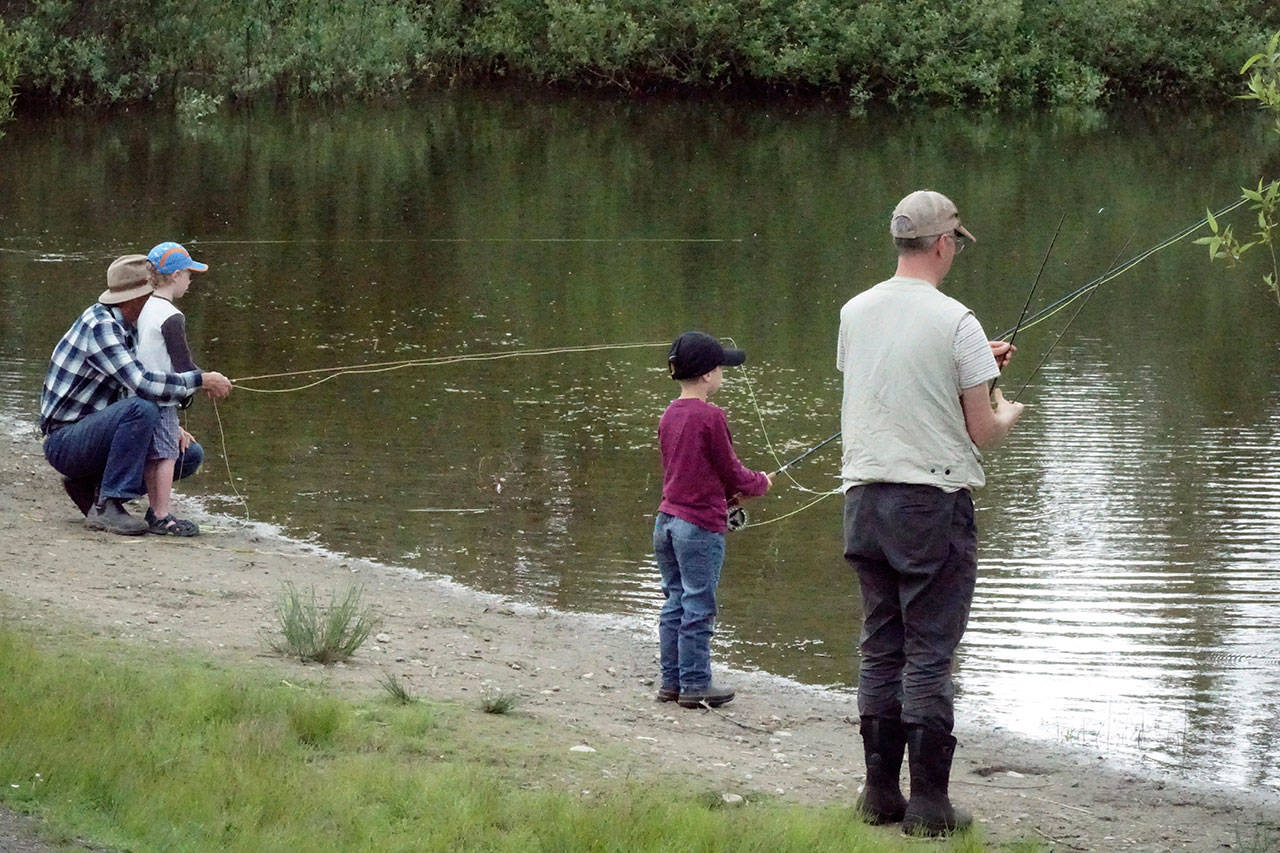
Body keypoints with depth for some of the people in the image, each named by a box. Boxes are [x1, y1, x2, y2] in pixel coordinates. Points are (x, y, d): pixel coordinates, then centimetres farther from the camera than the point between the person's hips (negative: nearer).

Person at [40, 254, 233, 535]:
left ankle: (89, 485, 8)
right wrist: (201, 380, -25)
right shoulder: (100, 326, -21)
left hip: (94, 433, 10)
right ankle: (106, 507, -25)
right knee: (141, 409, -34)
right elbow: (142, 385, -33)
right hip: (65, 442, -10)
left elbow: (133, 387, 19)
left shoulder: (124, 327, 11)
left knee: (190, 455, 5)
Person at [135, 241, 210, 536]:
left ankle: (155, 510, 22)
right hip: (161, 397, -9)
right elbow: (182, 364, -16)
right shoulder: (171, 318, -17)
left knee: (152, 456, 15)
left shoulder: (147, 309, 11)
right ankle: (162, 517, -2)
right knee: (166, 453, -4)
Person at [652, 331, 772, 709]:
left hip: (667, 520, 8)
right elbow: (730, 471, -7)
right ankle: (694, 685, 4)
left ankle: (671, 681, 18)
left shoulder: (669, 415, 9)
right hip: (700, 526, -8)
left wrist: (730, 490, 20)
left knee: (675, 603, 13)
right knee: (698, 607, -1)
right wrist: (760, 483, 13)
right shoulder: (710, 416, -14)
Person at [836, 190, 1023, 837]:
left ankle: (879, 792, 17)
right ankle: (928, 803, 0)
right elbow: (982, 431, -8)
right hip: (934, 501, -5)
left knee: (879, 648, 13)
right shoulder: (955, 322, -12)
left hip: (865, 498, 5)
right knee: (929, 654, -2)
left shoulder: (854, 313, 6)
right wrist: (1009, 414, 15)